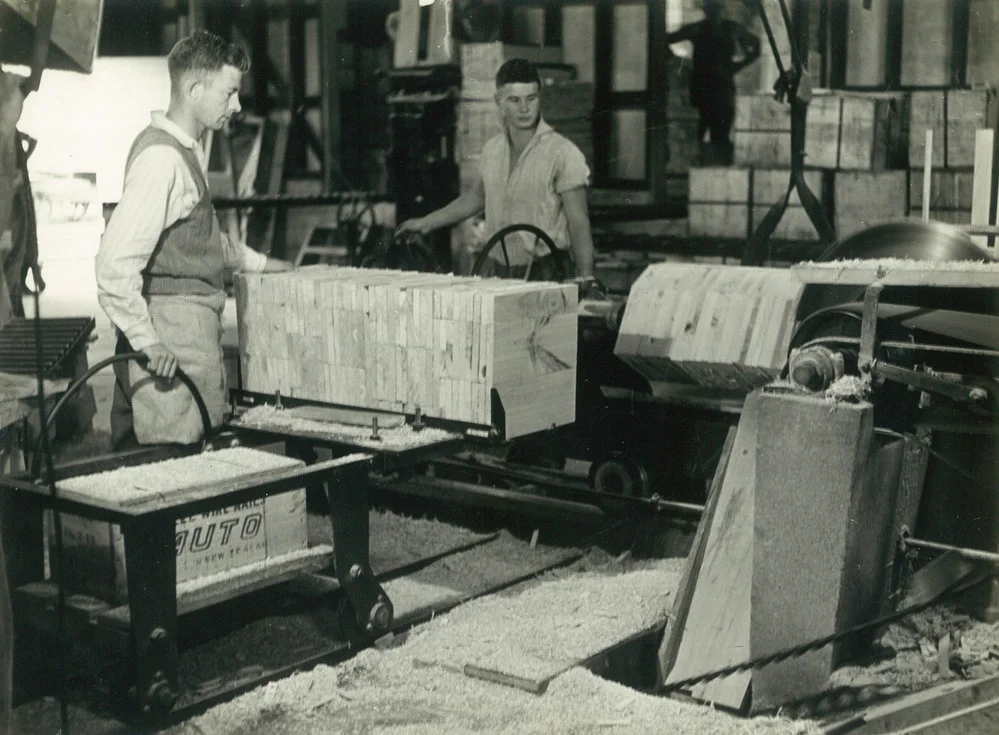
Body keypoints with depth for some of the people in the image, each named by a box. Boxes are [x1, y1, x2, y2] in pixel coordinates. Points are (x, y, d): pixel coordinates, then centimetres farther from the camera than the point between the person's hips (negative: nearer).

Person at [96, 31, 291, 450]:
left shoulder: (188, 150, 14)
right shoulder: (162, 157, -17)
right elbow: (115, 261, -25)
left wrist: (259, 263, 33)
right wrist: (145, 340, -23)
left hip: (194, 323, 10)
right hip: (173, 328, -10)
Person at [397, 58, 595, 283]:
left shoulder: (562, 152, -7)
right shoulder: (492, 149, 9)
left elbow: (578, 224, -9)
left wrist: (586, 279, -18)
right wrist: (427, 222, 31)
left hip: (544, 276, -4)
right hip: (496, 274, 4)